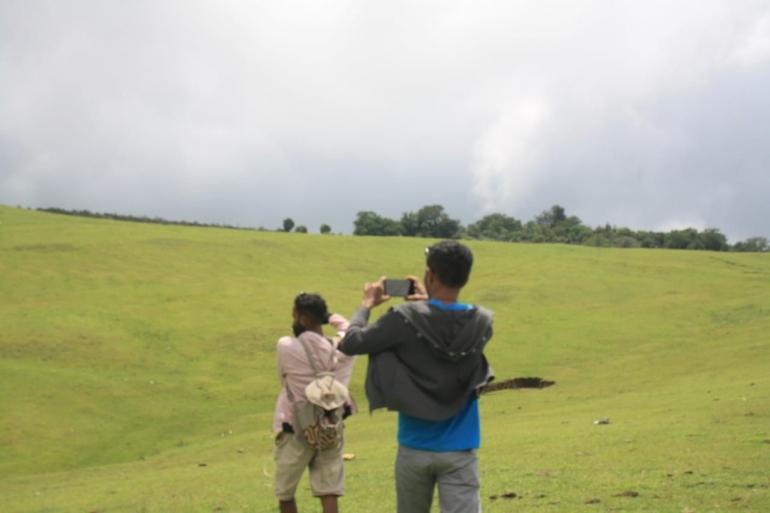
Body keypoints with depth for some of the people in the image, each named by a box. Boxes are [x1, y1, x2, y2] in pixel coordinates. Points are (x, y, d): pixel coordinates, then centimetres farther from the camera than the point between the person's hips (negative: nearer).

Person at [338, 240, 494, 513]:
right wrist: (429, 302, 24)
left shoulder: (405, 319, -13)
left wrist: (367, 304, 10)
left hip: (414, 449, 0)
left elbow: (350, 343, -5)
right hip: (459, 452, 0)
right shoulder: (482, 322, -5)